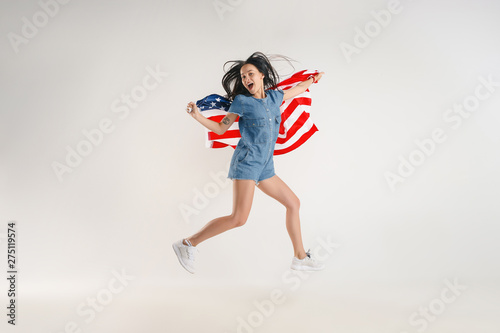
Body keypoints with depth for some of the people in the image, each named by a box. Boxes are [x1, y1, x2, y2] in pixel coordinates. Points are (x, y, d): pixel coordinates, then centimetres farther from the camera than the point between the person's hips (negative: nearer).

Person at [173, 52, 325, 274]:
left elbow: (297, 90, 33)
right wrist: (198, 116, -11)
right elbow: (221, 128, 3)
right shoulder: (241, 101, -1)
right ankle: (187, 244, -10)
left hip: (264, 166, 7)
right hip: (246, 161, -7)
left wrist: (313, 79, 47)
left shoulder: (274, 97, 13)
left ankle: (300, 257, 21)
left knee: (293, 203, 11)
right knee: (239, 218, -19)